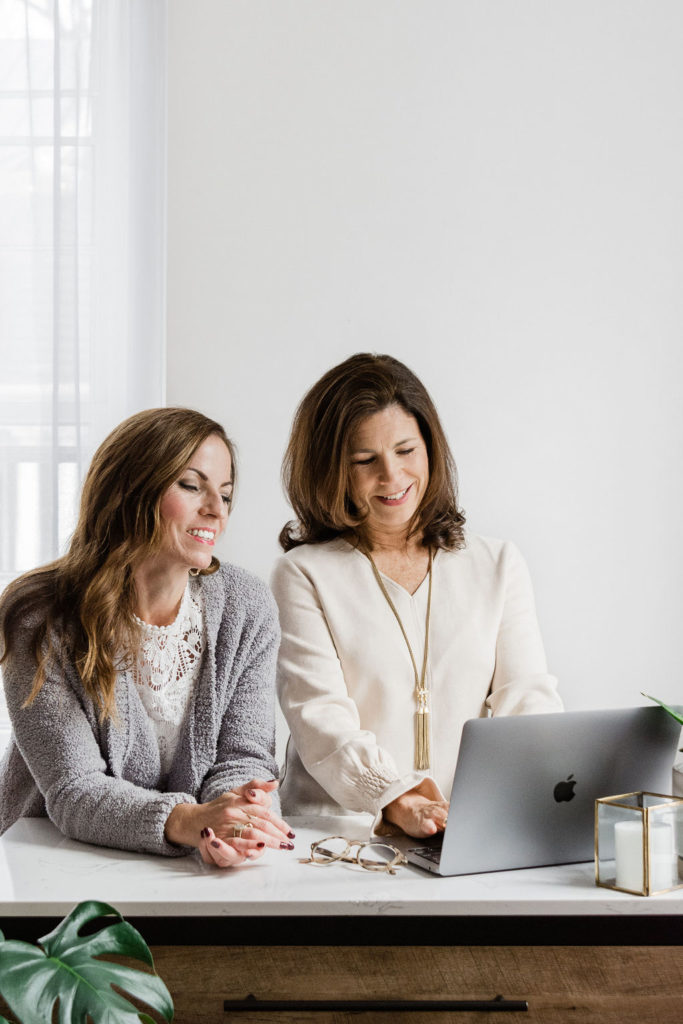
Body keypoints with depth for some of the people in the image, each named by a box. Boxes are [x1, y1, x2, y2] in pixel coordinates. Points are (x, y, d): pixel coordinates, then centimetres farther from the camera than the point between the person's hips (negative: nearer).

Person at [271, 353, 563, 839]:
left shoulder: (499, 564, 14)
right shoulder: (304, 575, 5)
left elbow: (528, 694, 5)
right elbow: (319, 717, -7)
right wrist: (392, 798, -26)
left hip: (476, 836, 1)